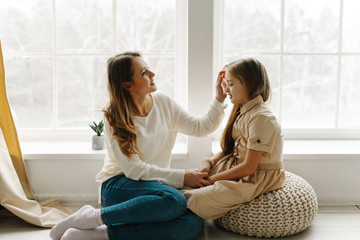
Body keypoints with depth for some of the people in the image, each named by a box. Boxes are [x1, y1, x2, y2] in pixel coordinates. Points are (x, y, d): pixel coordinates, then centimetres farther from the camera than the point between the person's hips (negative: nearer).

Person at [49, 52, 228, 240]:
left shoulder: (162, 102, 4)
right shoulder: (114, 118, -9)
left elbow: (201, 127, 13)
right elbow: (132, 169, -15)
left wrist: (219, 100, -2)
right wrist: (182, 177, -19)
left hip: (156, 184, 5)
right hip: (118, 184, -5)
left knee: (193, 224, -26)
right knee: (175, 201, -35)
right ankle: (93, 217, -21)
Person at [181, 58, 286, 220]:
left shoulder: (261, 118, -21)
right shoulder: (241, 112, 10)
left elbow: (249, 167, -22)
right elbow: (228, 149, 16)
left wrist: (213, 178, -16)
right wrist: (209, 163, -3)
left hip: (258, 179, -9)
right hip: (236, 168, 9)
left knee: (197, 201, -21)